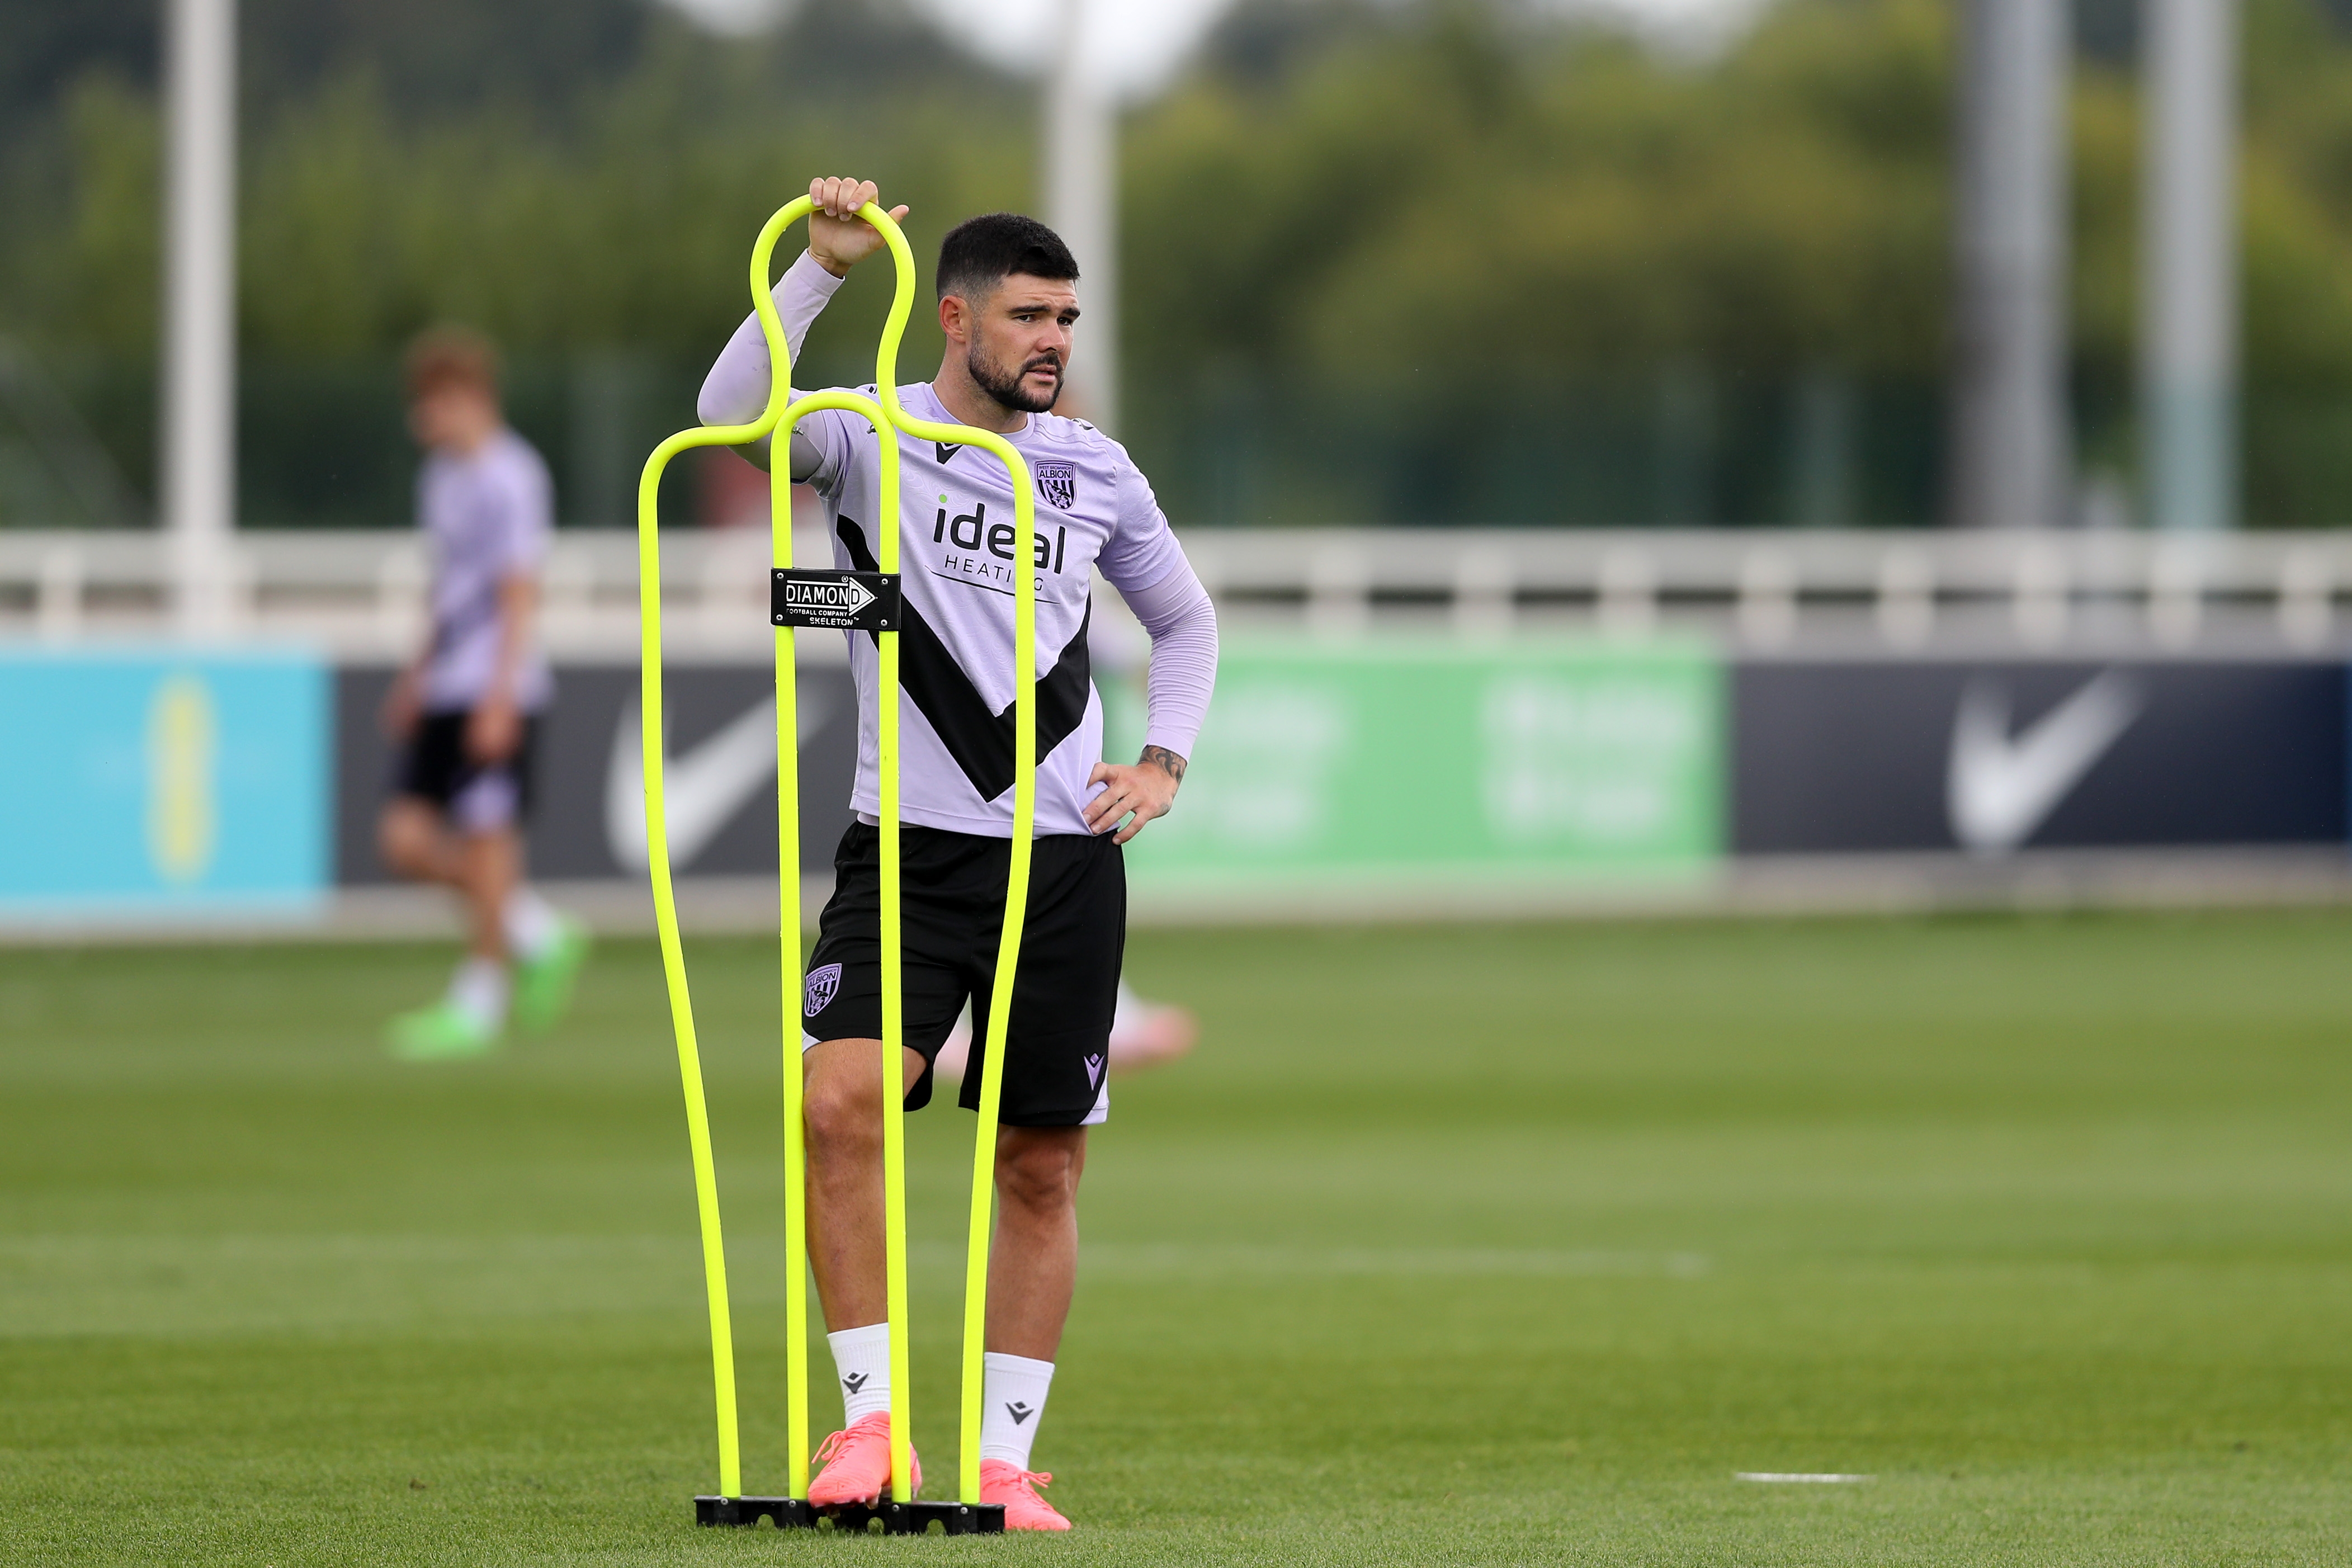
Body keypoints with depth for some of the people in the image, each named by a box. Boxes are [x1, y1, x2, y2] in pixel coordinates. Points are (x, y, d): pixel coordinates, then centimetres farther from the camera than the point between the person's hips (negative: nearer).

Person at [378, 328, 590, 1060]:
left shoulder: (509, 479, -12)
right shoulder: (443, 476, 15)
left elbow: (519, 593, -16)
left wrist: (499, 697, -20)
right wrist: (420, 674, 25)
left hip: (495, 693, -9)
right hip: (447, 693, 9)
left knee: (486, 835, -5)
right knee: (406, 836, 3)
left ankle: (479, 1001, 2)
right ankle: (538, 934, 14)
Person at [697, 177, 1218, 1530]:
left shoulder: (1096, 472, 9)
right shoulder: (873, 440, -2)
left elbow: (1187, 621, 23)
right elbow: (734, 412, -23)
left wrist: (1165, 762, 8)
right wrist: (825, 267, -31)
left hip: (1064, 859, 3)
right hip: (909, 849, -3)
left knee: (1044, 1168, 3)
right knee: (839, 1099, -22)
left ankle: (1006, 1460, 11)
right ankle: (872, 1421, -15)